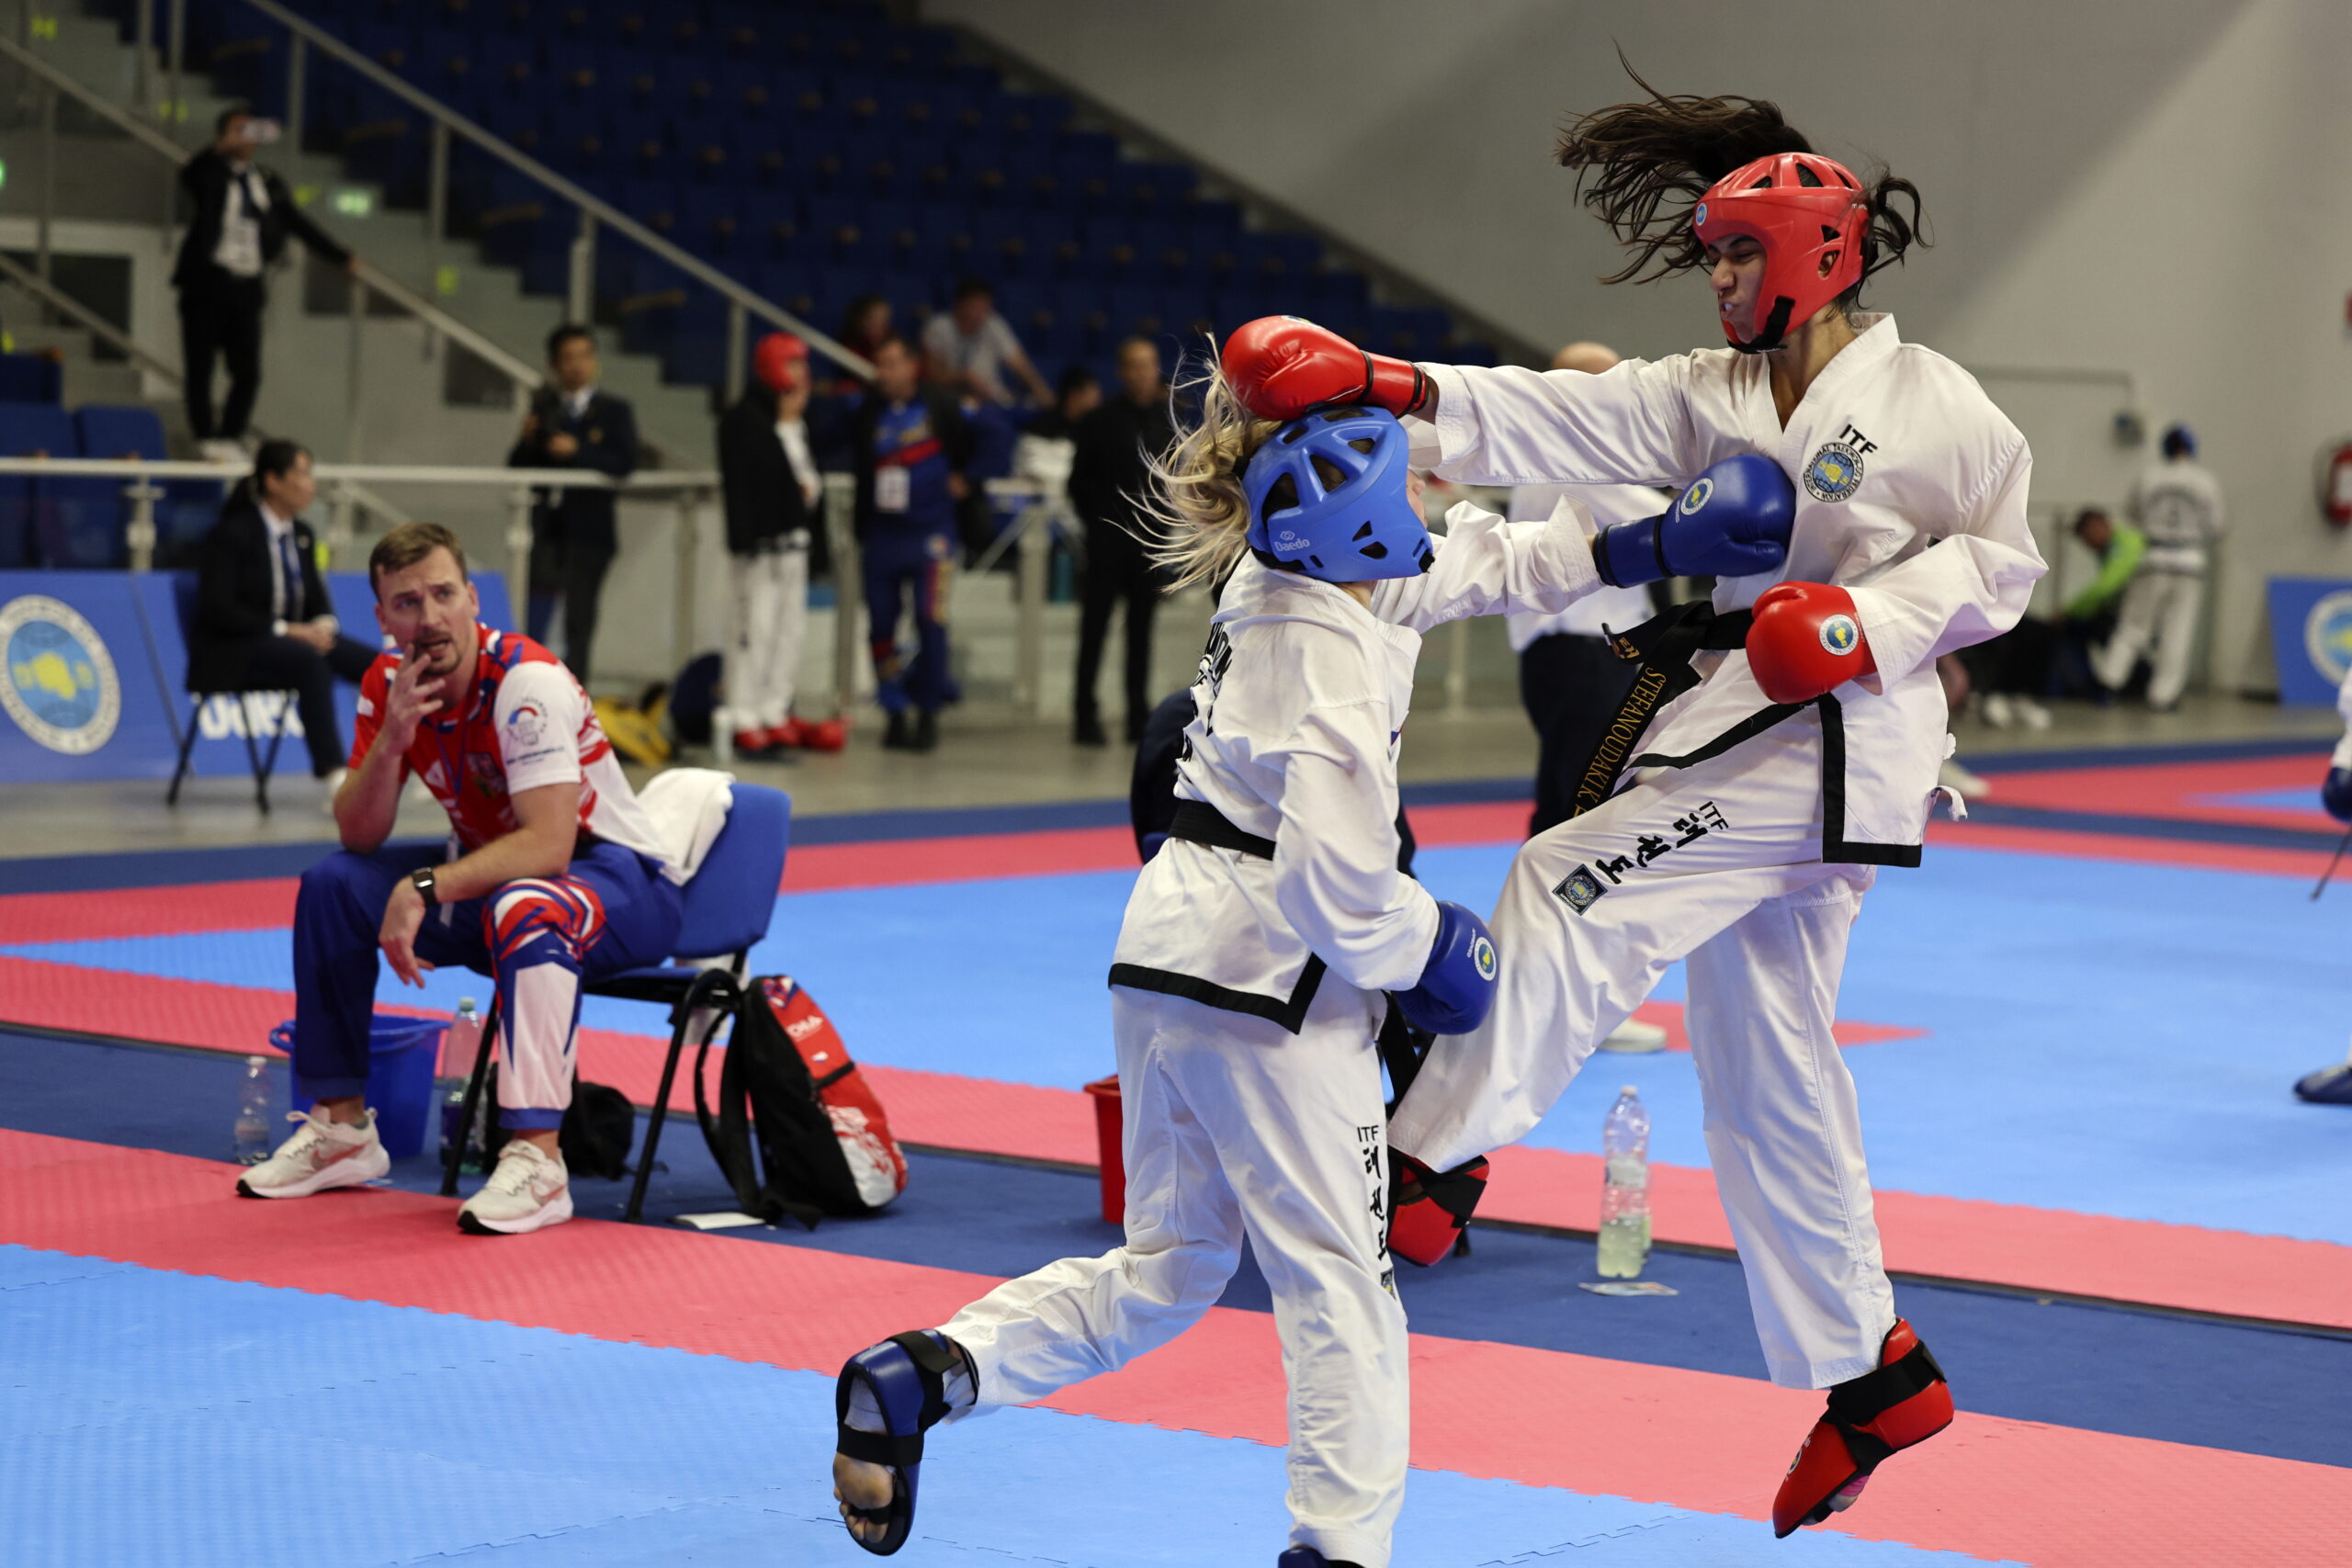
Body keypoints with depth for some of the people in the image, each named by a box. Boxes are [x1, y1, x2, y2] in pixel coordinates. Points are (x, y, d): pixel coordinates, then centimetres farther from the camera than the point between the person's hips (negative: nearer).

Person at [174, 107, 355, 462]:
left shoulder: (267, 184, 15)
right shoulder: (210, 174, 1)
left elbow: (297, 222, 19)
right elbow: (189, 175, -22)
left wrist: (341, 256, 17)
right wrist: (224, 148, -38)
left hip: (246, 286, 4)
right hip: (208, 282, -4)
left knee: (248, 373, 0)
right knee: (199, 369, 0)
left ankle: (230, 437, 12)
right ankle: (205, 439, 9)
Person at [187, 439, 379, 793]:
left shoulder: (302, 535, 11)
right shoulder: (231, 534, -11)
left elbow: (317, 599, 14)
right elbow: (217, 609, -18)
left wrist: (324, 624, -12)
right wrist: (285, 630, -24)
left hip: (294, 638, 7)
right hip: (230, 652, -7)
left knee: (375, 664, -16)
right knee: (309, 660, -38)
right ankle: (331, 772, -42)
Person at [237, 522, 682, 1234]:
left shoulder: (528, 682, -26)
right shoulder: (389, 683, -4)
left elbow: (549, 845, -34)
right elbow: (359, 837, -6)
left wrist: (426, 889, -37)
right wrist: (391, 737, -22)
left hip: (623, 881, -8)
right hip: (493, 868, 8)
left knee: (524, 906, -39)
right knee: (331, 888, -3)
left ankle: (538, 1160, -40)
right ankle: (342, 1129, 6)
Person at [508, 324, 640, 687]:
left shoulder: (615, 411, 4)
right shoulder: (544, 408, 10)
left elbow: (625, 464, -10)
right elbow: (517, 467, 9)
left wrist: (577, 452, -19)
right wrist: (527, 440, -11)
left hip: (589, 529, -2)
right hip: (546, 525, 2)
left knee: (579, 620, 2)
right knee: (536, 615, -3)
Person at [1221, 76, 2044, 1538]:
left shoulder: (1927, 400, -4)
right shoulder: (1704, 397, 11)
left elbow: (2005, 557, -1)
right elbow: (1560, 422, -2)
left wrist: (1872, 623, -17)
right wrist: (1394, 386, -17)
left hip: (1830, 738, -8)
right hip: (1731, 724, 8)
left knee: (1571, 889, -20)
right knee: (1766, 1066, 11)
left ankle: (1437, 1159, -11)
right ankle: (1871, 1374, 20)